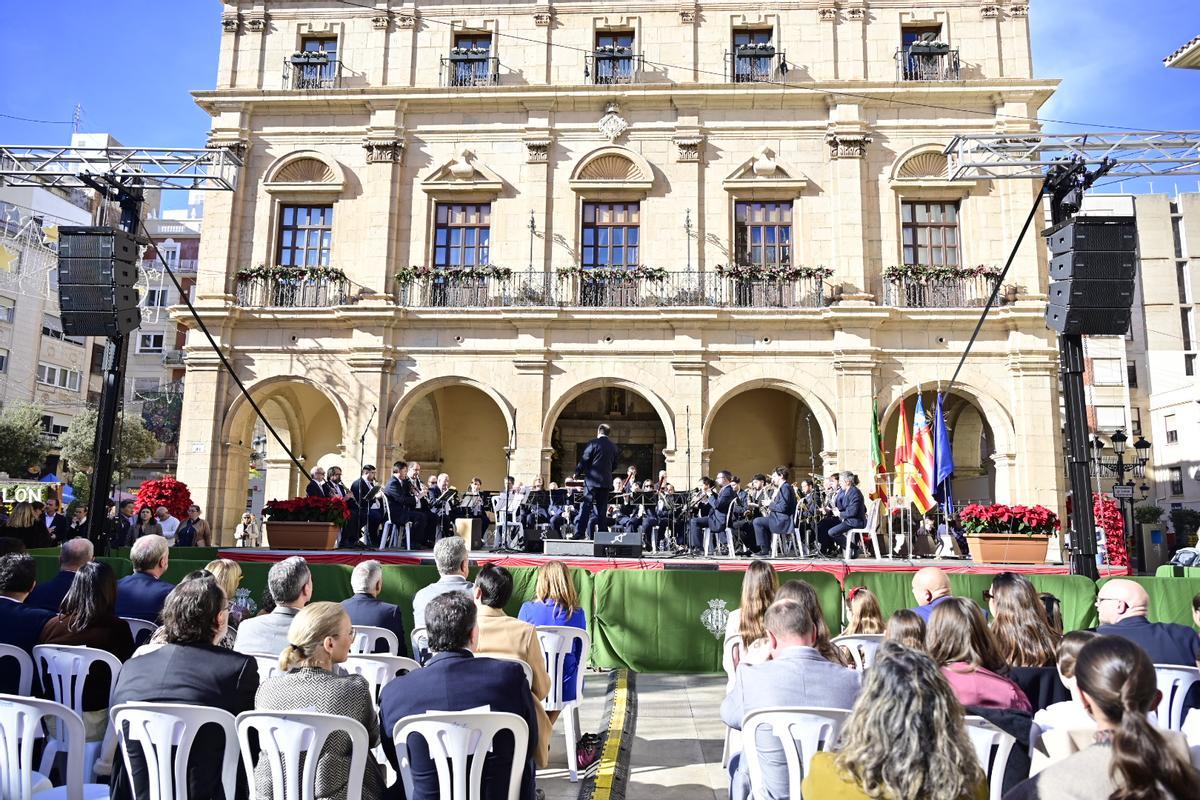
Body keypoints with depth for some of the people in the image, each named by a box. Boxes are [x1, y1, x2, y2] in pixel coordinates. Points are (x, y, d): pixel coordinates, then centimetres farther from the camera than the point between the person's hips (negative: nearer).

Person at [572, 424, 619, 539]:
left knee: (586, 506, -5)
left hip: (592, 479, -5)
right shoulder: (613, 447, 10)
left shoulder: (593, 443, -7)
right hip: (606, 481, 5)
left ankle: (580, 532, -12)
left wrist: (577, 473, 6)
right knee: (601, 508, 8)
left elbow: (584, 460, -7)